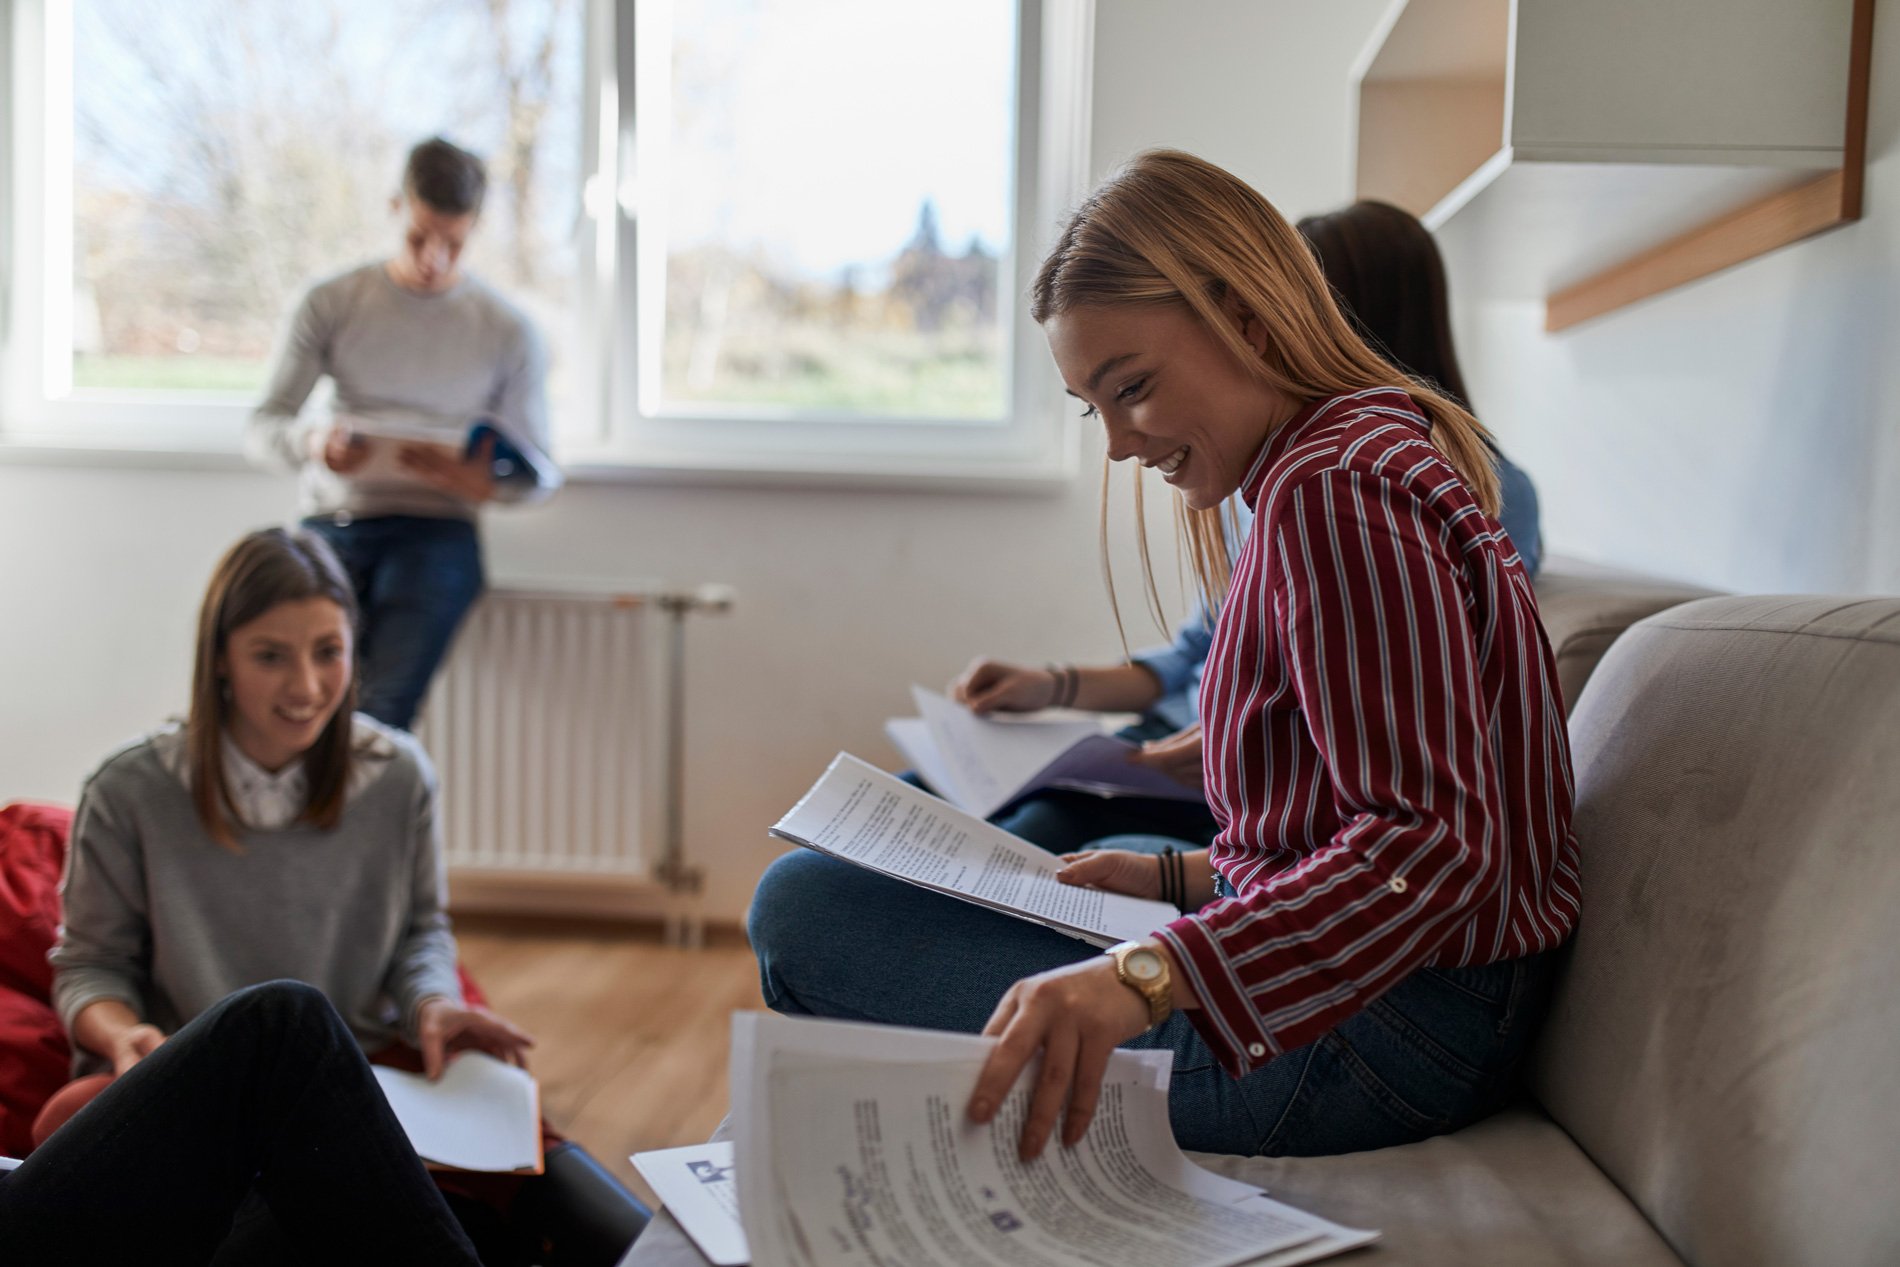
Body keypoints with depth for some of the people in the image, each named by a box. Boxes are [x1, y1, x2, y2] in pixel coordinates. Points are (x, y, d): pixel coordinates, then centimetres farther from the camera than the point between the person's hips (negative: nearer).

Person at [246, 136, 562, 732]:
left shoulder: (509, 332, 7)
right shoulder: (332, 304, 9)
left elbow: (538, 474, 8)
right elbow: (261, 430, 7)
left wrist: (482, 481, -16)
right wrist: (313, 442, -18)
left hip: (435, 527, -1)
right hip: (333, 519, 1)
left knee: (382, 707, -28)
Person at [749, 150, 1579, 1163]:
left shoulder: (1332, 492, -20)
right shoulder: (1371, 455, 13)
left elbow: (1435, 839, -29)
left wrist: (1145, 975, -38)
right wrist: (1185, 877, 12)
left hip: (1373, 1037, -11)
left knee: (806, 908, -12)